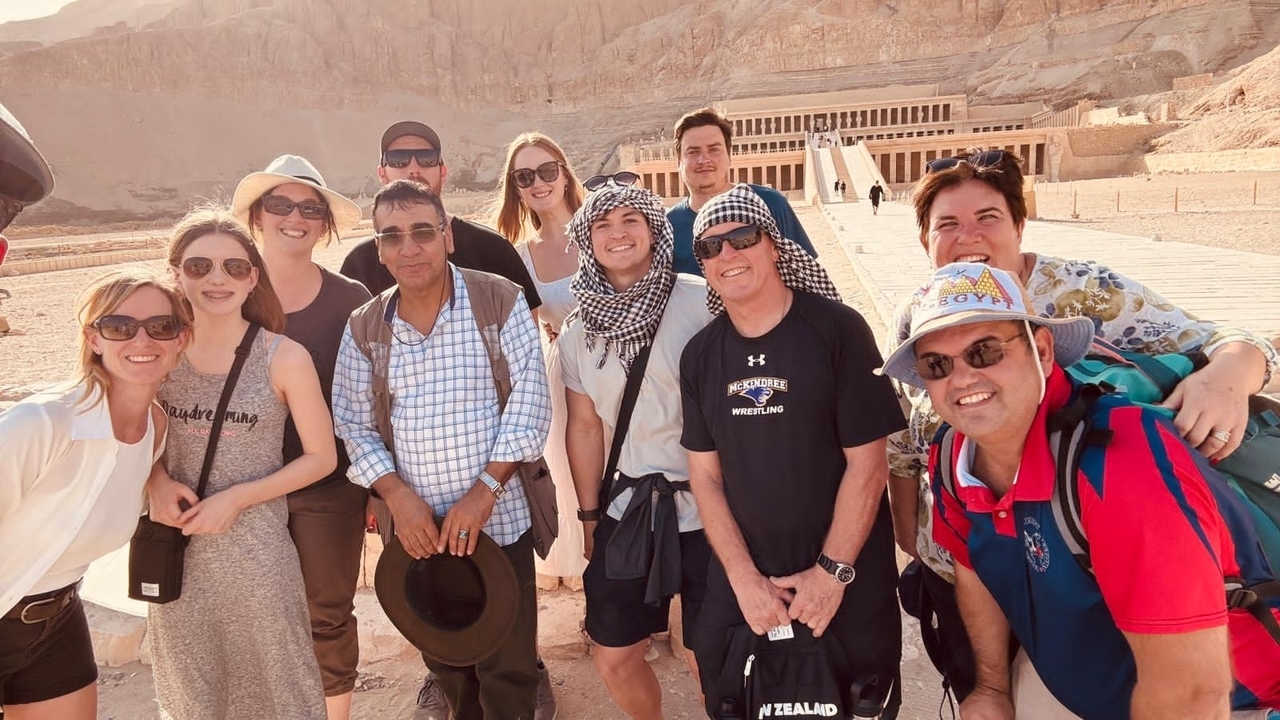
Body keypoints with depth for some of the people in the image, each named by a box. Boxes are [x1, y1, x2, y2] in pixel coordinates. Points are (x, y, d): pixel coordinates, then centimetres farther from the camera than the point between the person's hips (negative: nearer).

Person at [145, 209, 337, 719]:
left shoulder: (285, 358, -11)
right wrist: (156, 481, -7)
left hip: (256, 546, -3)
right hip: (177, 547, 3)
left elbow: (321, 458, -5)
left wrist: (236, 499, -12)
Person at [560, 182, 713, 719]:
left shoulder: (701, 302, -11)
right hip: (627, 507, 4)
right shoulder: (577, 332, 3)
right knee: (613, 657, 15)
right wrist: (589, 515, 13)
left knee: (707, 662, 5)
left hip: (706, 506, -4)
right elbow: (584, 427, 10)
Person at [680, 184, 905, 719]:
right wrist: (743, 578, -7)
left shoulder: (838, 330, -12)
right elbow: (705, 474, 1)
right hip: (741, 580, 3)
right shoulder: (700, 354, 1)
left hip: (848, 582, -3)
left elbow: (867, 463, -12)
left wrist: (832, 572, -14)